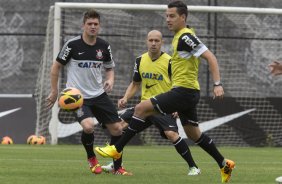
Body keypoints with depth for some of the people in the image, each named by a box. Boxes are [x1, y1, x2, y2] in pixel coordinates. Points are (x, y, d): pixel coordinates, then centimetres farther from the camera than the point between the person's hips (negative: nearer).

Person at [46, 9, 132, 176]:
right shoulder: (73, 45, -11)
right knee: (88, 126, -28)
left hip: (99, 95, 5)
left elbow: (110, 68, 14)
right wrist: (54, 91, 0)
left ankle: (118, 168, 17)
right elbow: (56, 66, 0)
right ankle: (91, 158, 2)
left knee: (117, 129, -1)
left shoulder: (104, 46, 0)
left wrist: (110, 80, -8)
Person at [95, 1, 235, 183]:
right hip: (187, 93, 10)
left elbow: (210, 57, -20)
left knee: (141, 108, -12)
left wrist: (218, 84, -27)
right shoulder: (180, 37, 15)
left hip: (184, 91, -10)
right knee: (193, 133, 18)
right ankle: (225, 165, 26)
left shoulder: (186, 37, -14)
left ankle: (117, 149, -7)